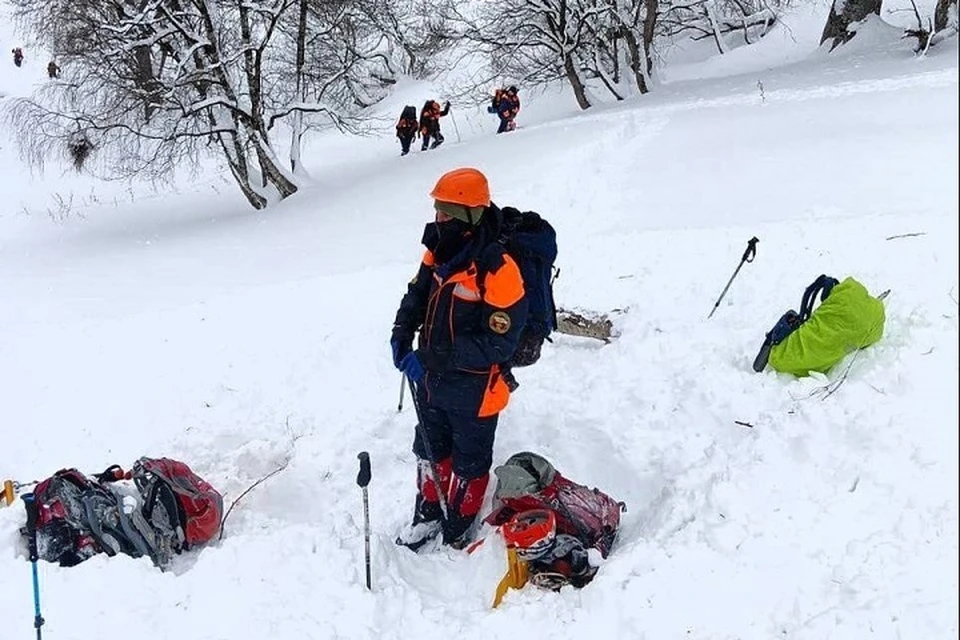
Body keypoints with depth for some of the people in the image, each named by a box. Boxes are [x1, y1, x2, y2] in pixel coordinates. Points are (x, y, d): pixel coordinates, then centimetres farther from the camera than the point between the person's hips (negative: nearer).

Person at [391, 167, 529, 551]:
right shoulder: (438, 252, -5)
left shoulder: (498, 270, -27)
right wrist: (402, 333, -8)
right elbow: (416, 295, 11)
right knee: (431, 451, 25)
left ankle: (458, 531, 37)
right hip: (430, 380, 7)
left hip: (472, 389, -7)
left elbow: (498, 343, -27)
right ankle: (428, 514, 47)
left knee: (468, 463, 17)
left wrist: (436, 358, -30)